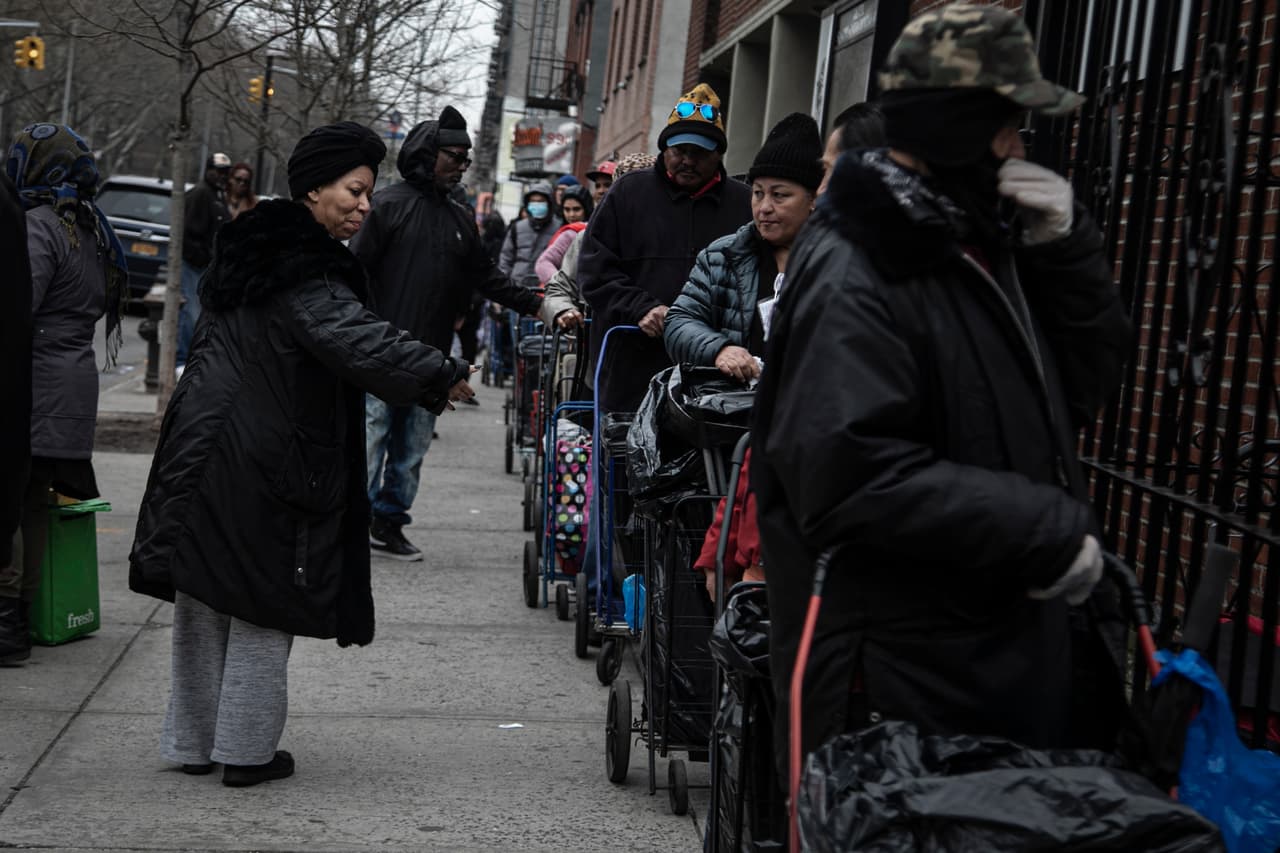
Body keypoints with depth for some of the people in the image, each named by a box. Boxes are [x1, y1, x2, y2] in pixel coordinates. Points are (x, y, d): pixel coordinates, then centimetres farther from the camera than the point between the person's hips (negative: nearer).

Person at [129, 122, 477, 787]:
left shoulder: (251, 251, 13)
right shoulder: (306, 270, -17)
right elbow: (356, 338, -31)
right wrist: (442, 377, -30)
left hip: (200, 445, 9)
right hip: (264, 462, -9)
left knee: (203, 597, 14)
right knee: (264, 604, 3)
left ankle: (193, 742, 23)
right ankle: (246, 750, 9)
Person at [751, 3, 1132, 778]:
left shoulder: (982, 245, 14)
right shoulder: (852, 279, -17)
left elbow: (1086, 385, 18)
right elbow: (850, 475, -27)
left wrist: (1066, 248, 0)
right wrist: (1045, 531, -23)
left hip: (1012, 649, 9)